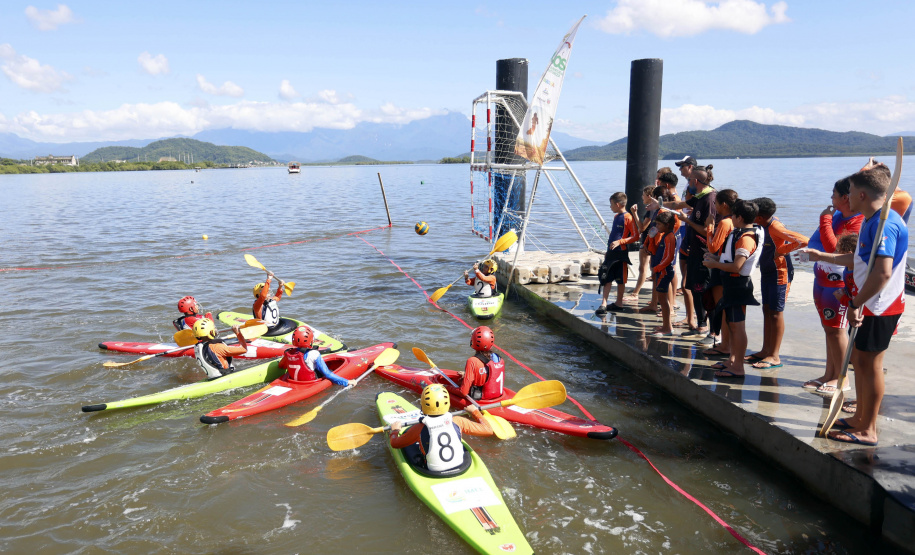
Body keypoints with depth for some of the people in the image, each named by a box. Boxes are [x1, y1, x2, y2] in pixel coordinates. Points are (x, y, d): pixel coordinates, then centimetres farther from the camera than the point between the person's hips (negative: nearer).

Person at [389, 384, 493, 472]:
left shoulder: (419, 429, -21)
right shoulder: (458, 422, -17)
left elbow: (395, 444, -4)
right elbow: (488, 430, -7)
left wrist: (395, 430, 18)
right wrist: (475, 412, 10)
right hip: (459, 468, 3)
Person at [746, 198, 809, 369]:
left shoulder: (776, 227, -23)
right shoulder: (767, 224, 3)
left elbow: (804, 240, -31)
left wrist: (782, 250, -21)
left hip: (779, 273, -9)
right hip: (767, 271, 9)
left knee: (776, 313, -4)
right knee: (767, 310, 14)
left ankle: (774, 357, 4)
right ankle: (766, 350, 24)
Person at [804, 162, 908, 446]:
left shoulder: (885, 224, -22)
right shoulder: (871, 221, 11)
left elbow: (883, 272, -30)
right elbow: (859, 260, 23)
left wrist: (855, 304, -25)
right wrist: (822, 256, 31)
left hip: (879, 305, -10)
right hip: (869, 304, 10)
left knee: (869, 363, -3)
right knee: (859, 358, 16)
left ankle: (868, 430, 7)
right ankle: (860, 417, 29)